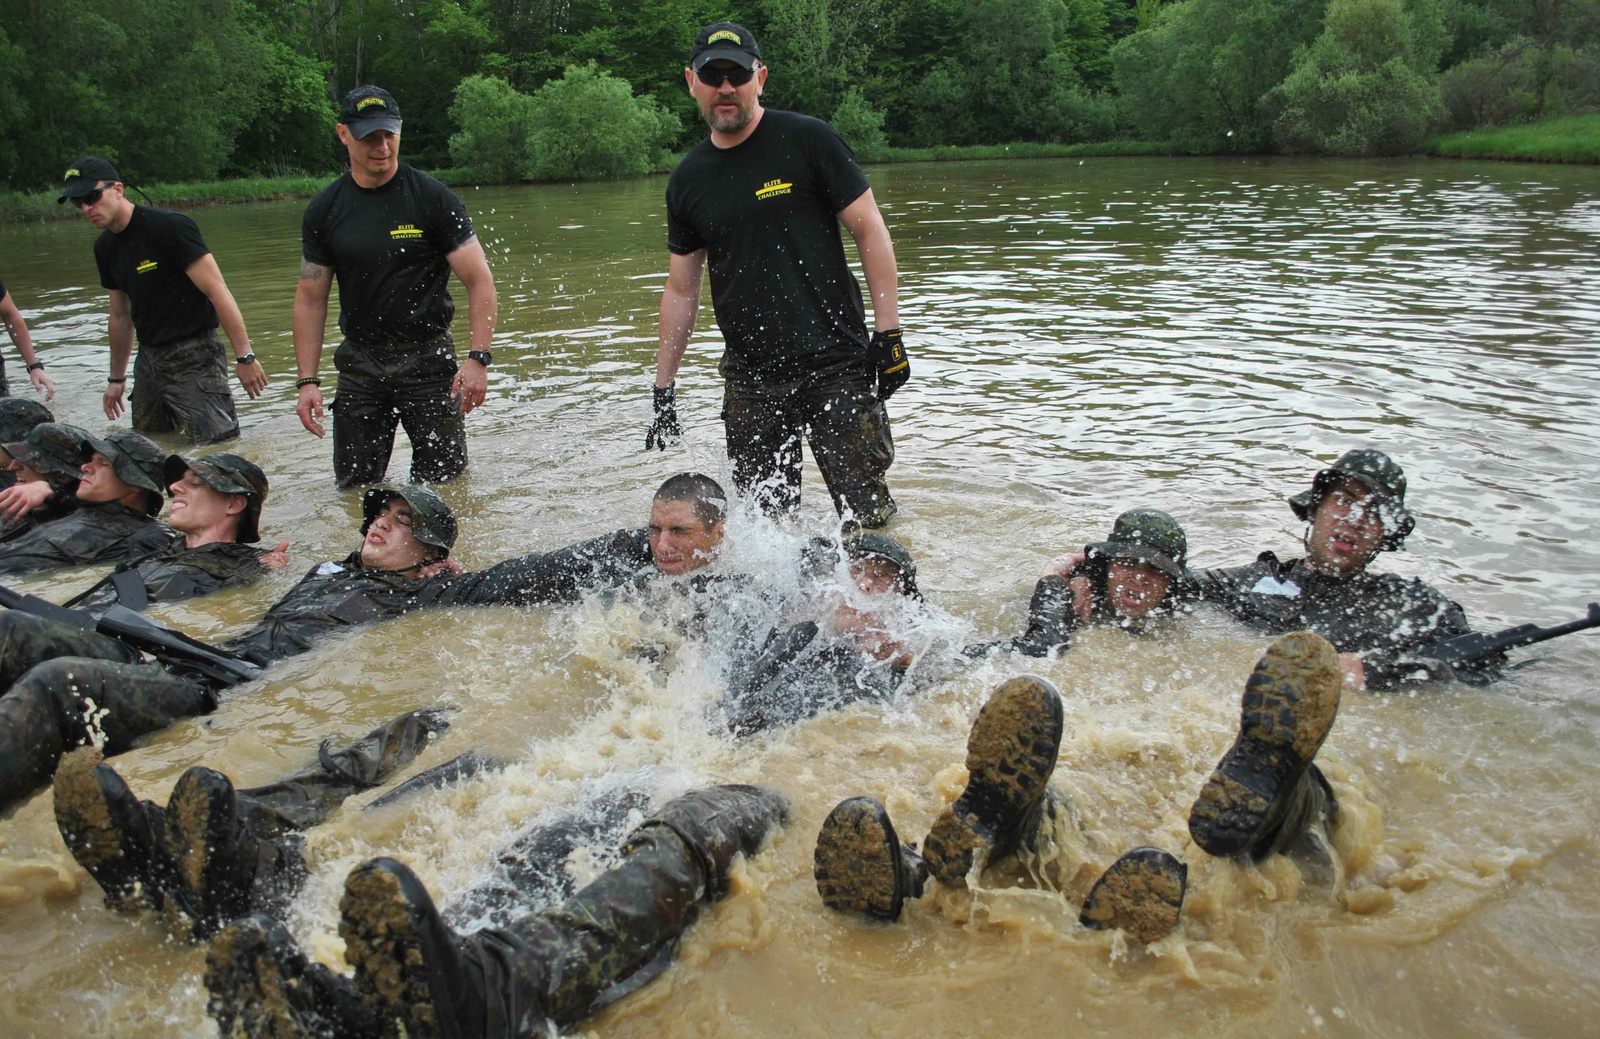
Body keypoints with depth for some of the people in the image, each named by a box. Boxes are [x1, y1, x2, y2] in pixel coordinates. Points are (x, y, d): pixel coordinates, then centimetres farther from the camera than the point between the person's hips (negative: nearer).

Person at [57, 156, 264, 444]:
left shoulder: (168, 227, -14)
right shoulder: (105, 246, 12)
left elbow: (217, 291, -18)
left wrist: (245, 356, -22)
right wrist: (116, 379, 27)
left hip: (194, 358, -8)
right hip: (148, 360, 8)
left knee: (215, 445, -16)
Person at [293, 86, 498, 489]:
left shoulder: (434, 198, -5)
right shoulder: (324, 210, 4)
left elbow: (480, 280, -7)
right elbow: (311, 298, 8)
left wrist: (478, 358, -18)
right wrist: (308, 381, 0)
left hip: (428, 359, -3)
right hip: (360, 361, 3)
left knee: (444, 483, -2)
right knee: (354, 486, 5)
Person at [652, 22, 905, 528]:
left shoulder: (808, 140, -1)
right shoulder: (687, 180, 11)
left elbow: (869, 230, -1)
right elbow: (681, 287, 17)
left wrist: (888, 332, -8)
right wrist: (663, 387, 15)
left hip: (836, 365, -3)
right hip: (750, 378, 4)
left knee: (867, 515, -5)